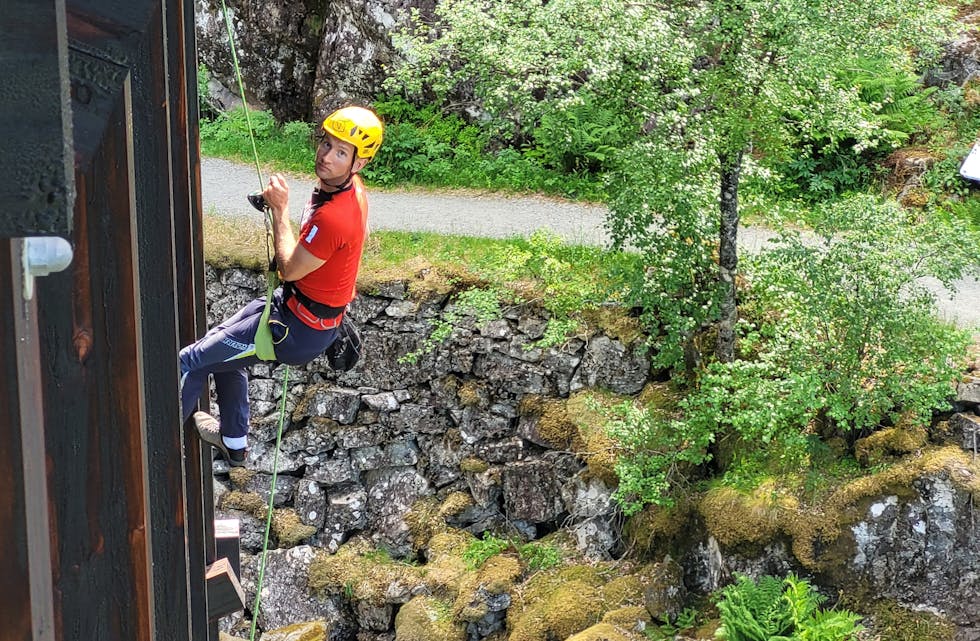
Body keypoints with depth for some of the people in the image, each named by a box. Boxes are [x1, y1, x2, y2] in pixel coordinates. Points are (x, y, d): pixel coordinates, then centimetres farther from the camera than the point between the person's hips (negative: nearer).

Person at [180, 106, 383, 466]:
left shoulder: (334, 217, -35)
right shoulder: (351, 189, -5)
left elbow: (290, 269, -21)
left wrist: (279, 210, -14)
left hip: (300, 328, -10)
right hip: (293, 302, 10)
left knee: (191, 361, 0)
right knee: (221, 346, 29)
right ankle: (233, 441, 44)